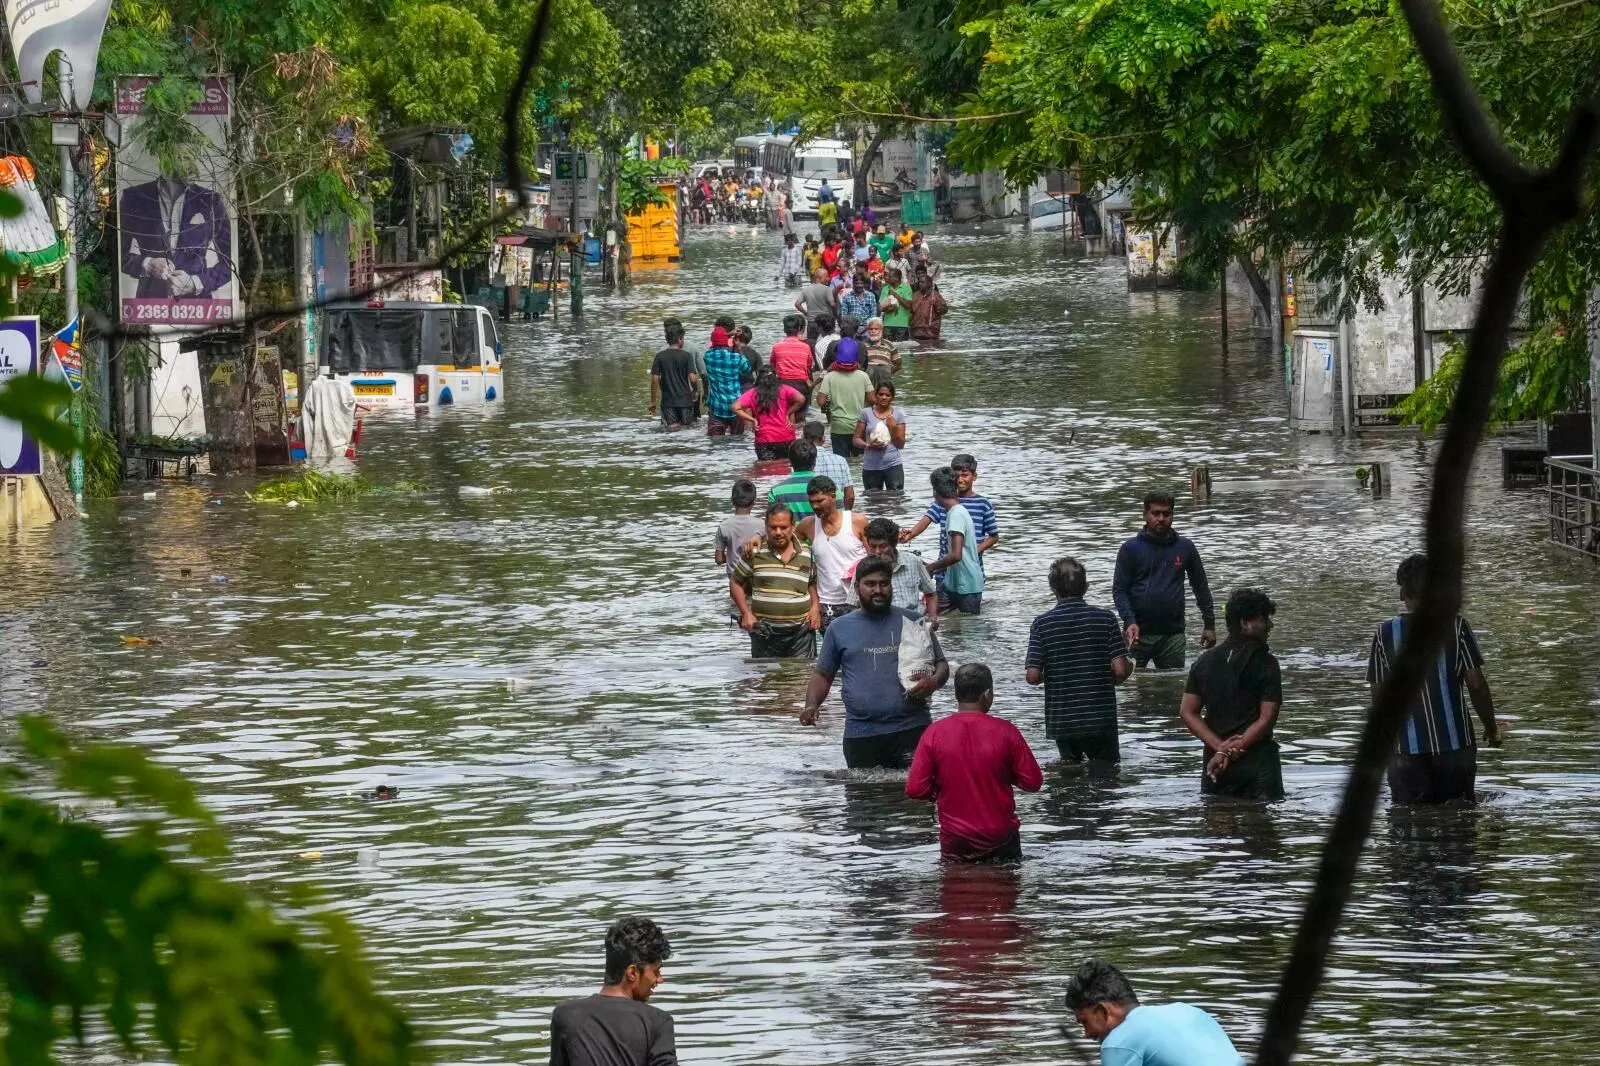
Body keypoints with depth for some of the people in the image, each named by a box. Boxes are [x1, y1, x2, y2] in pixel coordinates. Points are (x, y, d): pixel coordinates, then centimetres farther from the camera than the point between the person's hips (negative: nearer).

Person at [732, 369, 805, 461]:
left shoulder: (752, 394, 3)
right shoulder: (783, 390, 1)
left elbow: (735, 408, -6)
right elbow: (801, 399, -12)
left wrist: (752, 419, 0)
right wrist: (788, 413, 0)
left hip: (763, 440, 0)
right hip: (786, 438, 0)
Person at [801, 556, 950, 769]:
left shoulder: (912, 623, 8)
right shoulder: (839, 629, 11)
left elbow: (942, 664, 11)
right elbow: (822, 675, 16)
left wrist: (934, 682, -12)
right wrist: (811, 705, -3)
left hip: (911, 729, -1)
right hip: (860, 734, 1)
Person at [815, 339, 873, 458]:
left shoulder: (830, 377, -8)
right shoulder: (863, 376, -4)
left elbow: (821, 401, -10)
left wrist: (819, 388, 9)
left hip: (839, 427, -1)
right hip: (859, 426, 1)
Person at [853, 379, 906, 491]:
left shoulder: (898, 414, 5)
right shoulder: (866, 413, 3)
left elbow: (901, 444, 5)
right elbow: (856, 440, 4)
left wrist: (893, 427, -9)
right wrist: (869, 445, -15)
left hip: (893, 465, 0)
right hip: (871, 467, 0)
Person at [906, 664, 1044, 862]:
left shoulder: (934, 733, -7)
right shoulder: (1005, 731, -8)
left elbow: (914, 790, -8)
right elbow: (1033, 782, -2)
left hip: (954, 845, 1)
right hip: (1001, 837, -1)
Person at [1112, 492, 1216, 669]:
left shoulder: (1185, 548, 8)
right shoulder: (1130, 549, 2)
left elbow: (1201, 587, 15)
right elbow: (1119, 589, -2)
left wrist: (1209, 625, 11)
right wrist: (1129, 622, -17)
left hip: (1173, 634, 2)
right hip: (1139, 633, -2)